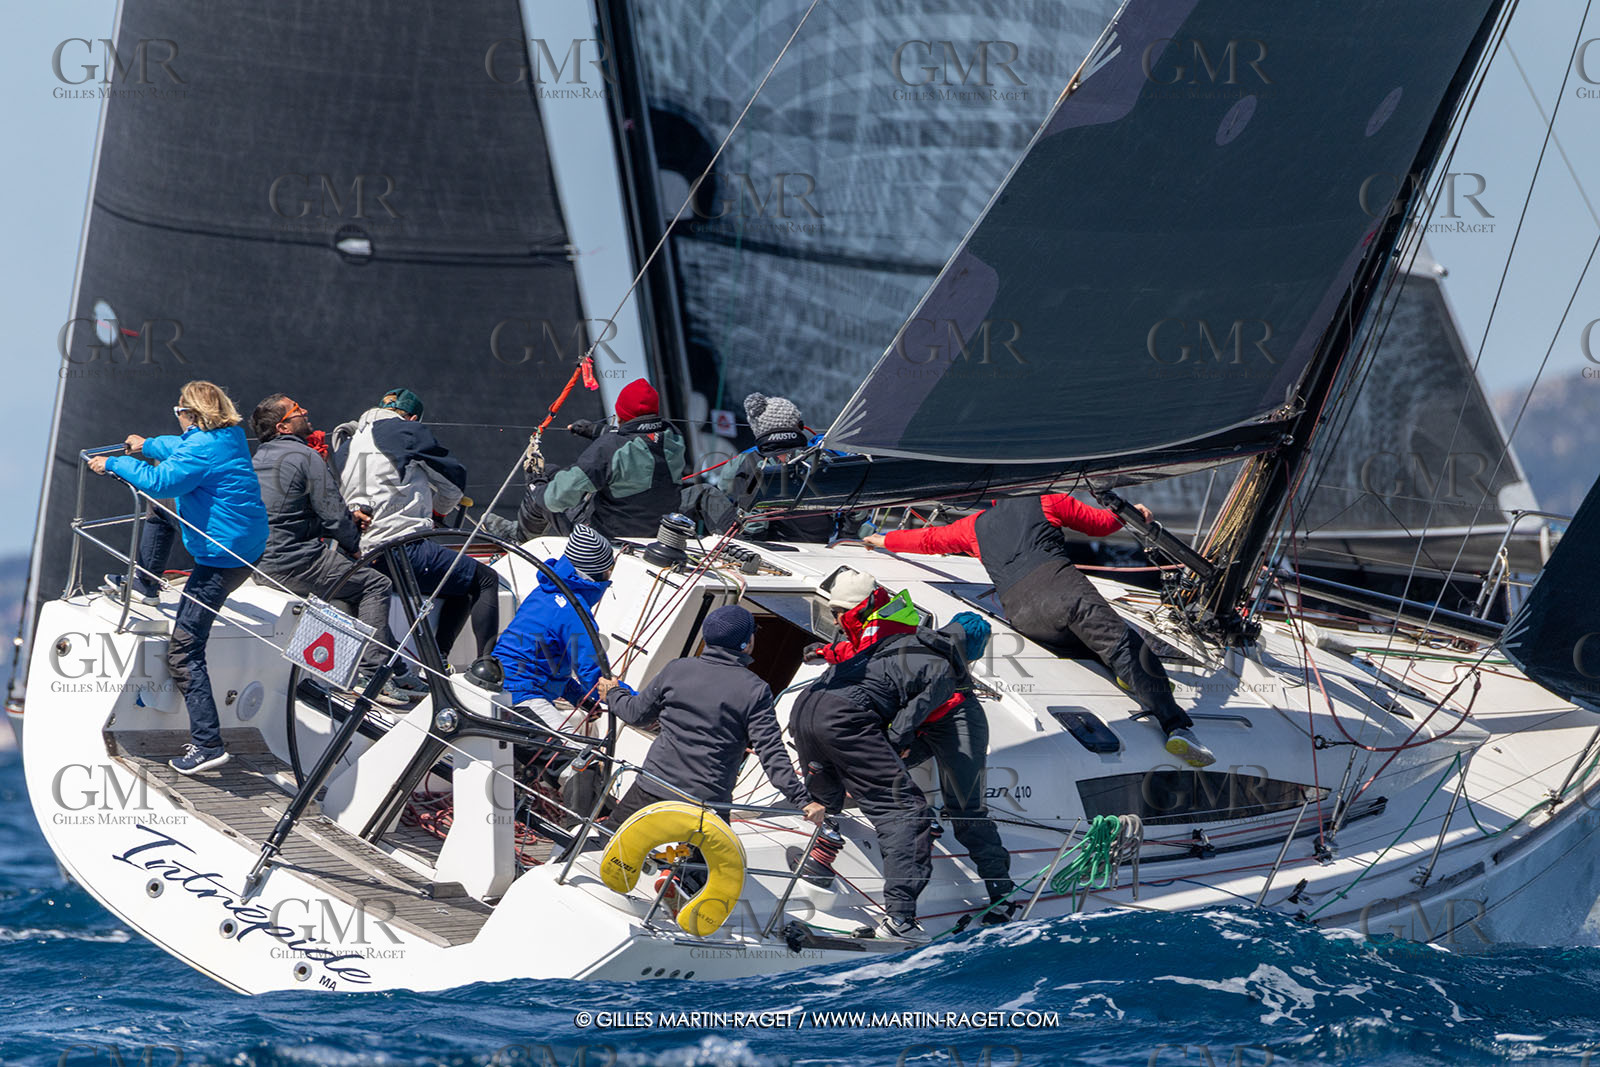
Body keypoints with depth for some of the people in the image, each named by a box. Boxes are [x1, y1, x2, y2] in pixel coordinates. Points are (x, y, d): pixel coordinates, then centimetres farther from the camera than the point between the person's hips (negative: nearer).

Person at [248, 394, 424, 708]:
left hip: (261, 560, 10)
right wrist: (355, 545, 4)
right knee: (375, 584, 0)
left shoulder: (258, 458, 16)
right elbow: (333, 516, -14)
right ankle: (371, 673, -6)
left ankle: (392, 667, 21)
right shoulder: (306, 456, -13)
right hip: (295, 562, -10)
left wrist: (348, 516, 16)